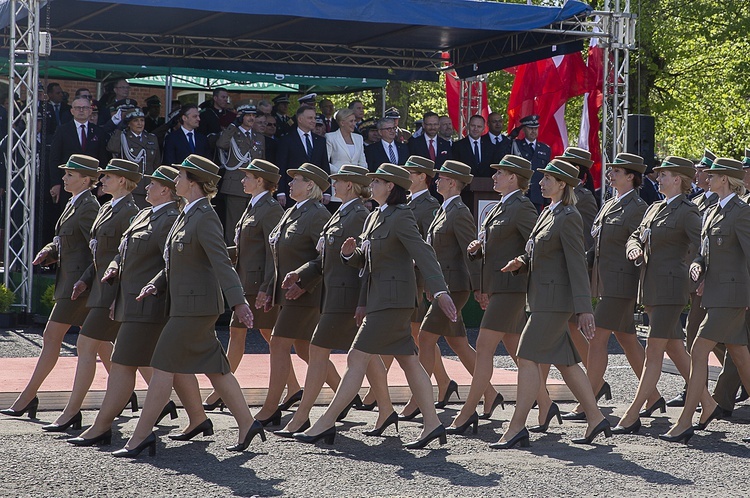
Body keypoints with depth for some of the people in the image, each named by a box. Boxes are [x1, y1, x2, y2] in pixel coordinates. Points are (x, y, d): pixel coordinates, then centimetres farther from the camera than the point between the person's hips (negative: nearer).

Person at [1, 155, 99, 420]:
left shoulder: (88, 206, -14)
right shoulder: (74, 204, 16)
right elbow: (62, 241, 21)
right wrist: (48, 252, 2)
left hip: (79, 281, -10)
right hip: (70, 280, 10)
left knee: (52, 337, -6)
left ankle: (27, 398, -3)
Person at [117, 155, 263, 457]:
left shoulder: (205, 217, -15)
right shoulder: (186, 215, 14)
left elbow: (222, 263, -24)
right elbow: (175, 263, 22)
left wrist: (238, 302, -31)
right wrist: (156, 285, 7)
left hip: (196, 306, -10)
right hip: (186, 304, 10)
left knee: (163, 367, -6)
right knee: (214, 367, 13)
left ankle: (141, 436, -2)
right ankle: (247, 424, 19)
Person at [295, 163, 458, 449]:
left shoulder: (401, 216, -13)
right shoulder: (374, 217, 15)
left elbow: (423, 254, -21)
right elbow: (364, 260, 20)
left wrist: (440, 291, -30)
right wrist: (350, 253, -3)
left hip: (392, 300, -10)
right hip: (380, 298, 10)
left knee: (357, 359, -7)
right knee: (408, 361, 8)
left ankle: (325, 425, -3)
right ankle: (432, 425, 10)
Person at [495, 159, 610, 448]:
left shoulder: (568, 218, -14)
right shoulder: (548, 213, 14)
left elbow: (577, 265, -17)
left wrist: (584, 309, -20)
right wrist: (521, 262, 0)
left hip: (555, 299, -10)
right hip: (543, 297, 10)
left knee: (527, 358, -10)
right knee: (565, 361, 12)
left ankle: (516, 428, -8)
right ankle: (595, 419, 19)